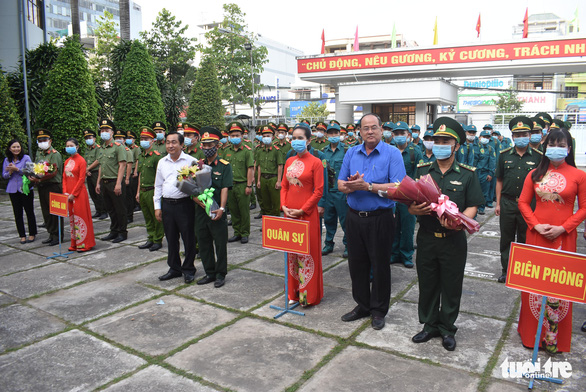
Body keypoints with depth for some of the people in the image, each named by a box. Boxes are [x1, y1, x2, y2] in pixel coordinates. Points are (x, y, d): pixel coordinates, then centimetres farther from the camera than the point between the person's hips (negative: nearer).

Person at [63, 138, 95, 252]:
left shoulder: (81, 160, -8)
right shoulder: (67, 161, 14)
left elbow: (81, 179, -12)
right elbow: (64, 178, 14)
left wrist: (73, 193, -14)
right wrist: (65, 192, 1)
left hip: (79, 193, -7)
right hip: (69, 194, 7)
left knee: (80, 217, -5)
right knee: (72, 218, 11)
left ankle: (84, 244, 2)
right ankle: (75, 244, 19)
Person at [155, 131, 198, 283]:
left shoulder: (191, 161, -4)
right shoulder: (162, 162, 10)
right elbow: (158, 185, 14)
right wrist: (157, 207, 10)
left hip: (185, 204, -4)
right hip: (167, 204, 4)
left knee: (188, 238, 3)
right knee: (171, 239, 13)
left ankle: (188, 270, 18)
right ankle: (174, 269, 27)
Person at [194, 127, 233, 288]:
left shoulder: (224, 165, -3)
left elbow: (225, 188, -11)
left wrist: (221, 208, -21)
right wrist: (197, 199, -8)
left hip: (217, 212, -5)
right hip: (200, 210, 5)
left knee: (220, 243, 3)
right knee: (204, 243, 12)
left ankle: (220, 274, 16)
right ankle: (209, 273, 25)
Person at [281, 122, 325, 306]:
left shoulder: (315, 162, -7)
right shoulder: (289, 161, 10)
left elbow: (318, 191, -10)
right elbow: (284, 186, 14)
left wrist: (302, 210, -14)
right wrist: (284, 206, -1)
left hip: (307, 213, -6)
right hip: (289, 213, 6)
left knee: (307, 252, 1)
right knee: (291, 252, 12)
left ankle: (309, 294, 14)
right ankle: (294, 291, 25)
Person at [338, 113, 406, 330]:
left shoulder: (392, 153, -6)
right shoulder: (352, 153, 8)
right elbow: (341, 184, 6)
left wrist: (368, 186, -22)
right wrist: (351, 185, -16)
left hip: (380, 218, -4)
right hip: (354, 217, 4)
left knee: (380, 265, 7)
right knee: (357, 264, 13)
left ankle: (379, 310, 24)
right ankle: (362, 305, 31)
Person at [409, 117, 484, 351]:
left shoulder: (467, 174, -1)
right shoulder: (422, 171, 5)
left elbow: (472, 208, -4)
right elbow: (410, 204, 4)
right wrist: (415, 209, -19)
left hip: (454, 239, -2)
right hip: (426, 238, 2)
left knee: (451, 286, 10)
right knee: (427, 285, 12)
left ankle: (447, 328, 29)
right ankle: (429, 325, 30)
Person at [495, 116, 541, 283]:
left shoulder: (537, 156, -1)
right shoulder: (504, 155, 4)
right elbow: (499, 181, 7)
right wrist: (498, 203, 4)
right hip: (507, 203, 1)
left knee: (524, 239, 11)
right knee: (506, 239, 10)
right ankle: (505, 270, 23)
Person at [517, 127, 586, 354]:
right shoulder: (535, 174, 5)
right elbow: (523, 202, 6)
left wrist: (563, 228, -12)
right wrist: (536, 225, -7)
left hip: (564, 237, -2)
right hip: (536, 235, 2)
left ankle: (555, 337, 19)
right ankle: (531, 331, 24)